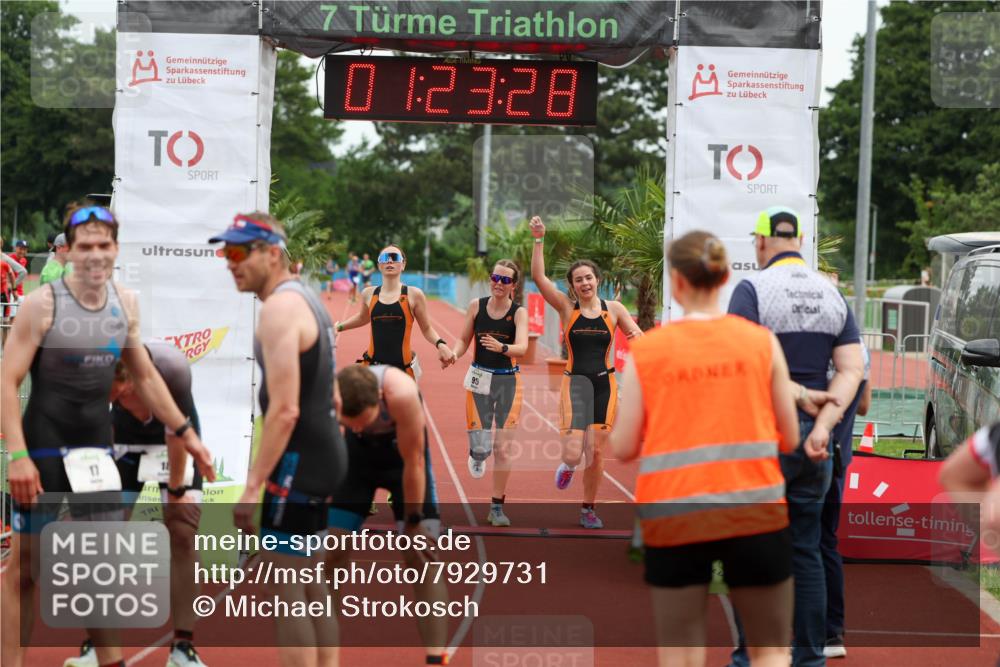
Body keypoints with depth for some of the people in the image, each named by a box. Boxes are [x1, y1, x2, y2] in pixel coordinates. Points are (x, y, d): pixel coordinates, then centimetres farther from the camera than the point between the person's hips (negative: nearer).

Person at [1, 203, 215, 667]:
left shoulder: (125, 305, 3)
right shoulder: (43, 304, -13)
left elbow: (146, 376, 15)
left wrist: (186, 433, 12)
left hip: (96, 449, 5)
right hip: (43, 451, -5)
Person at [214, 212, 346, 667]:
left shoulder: (279, 308, -16)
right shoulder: (307, 299, 14)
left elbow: (284, 410, -24)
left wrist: (253, 485, -23)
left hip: (297, 459, -10)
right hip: (325, 453, 10)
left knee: (285, 588, -5)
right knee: (310, 584, 17)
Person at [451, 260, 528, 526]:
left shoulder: (519, 312, -6)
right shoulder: (476, 306, 0)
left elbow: (522, 347, -21)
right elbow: (464, 339, 9)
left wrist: (501, 347, -41)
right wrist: (454, 354, -13)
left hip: (508, 383, -1)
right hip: (479, 380, 1)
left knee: (503, 449, 2)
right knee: (481, 448, -8)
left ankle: (497, 507, 16)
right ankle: (476, 457, 31)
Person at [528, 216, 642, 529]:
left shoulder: (614, 309, 4)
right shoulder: (567, 307, -1)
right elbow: (538, 277, -12)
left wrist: (638, 337, -19)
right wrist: (538, 240, -18)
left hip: (605, 384, 2)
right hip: (576, 382, -2)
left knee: (595, 452, 4)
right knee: (574, 453, -15)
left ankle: (588, 509, 24)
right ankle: (567, 465, 24)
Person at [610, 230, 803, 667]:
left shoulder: (645, 351, -1)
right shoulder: (761, 341, 2)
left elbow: (623, 449, 0)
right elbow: (789, 438, 5)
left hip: (672, 516, 0)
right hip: (754, 510, 1)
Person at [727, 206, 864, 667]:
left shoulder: (753, 289, -9)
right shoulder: (833, 295, 8)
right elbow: (852, 370, -1)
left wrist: (798, 394, -13)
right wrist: (822, 425, -10)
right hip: (814, 439, 5)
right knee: (806, 550, 12)